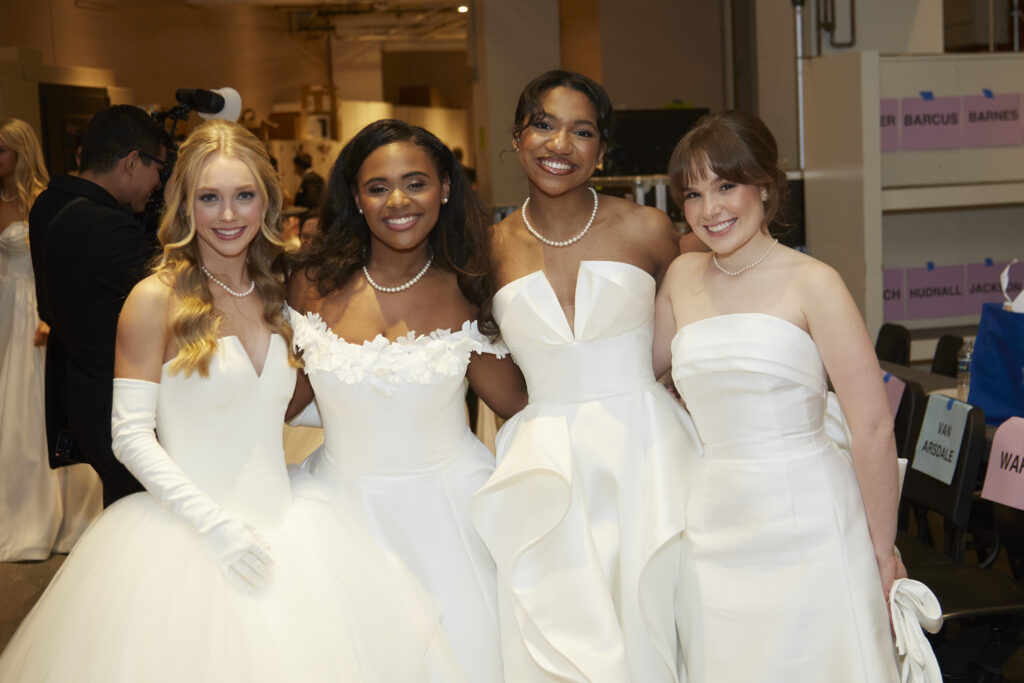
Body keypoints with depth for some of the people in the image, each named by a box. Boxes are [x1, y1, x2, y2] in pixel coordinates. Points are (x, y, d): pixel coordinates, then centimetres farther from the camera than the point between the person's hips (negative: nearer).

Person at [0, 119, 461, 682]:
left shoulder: (273, 295, 8)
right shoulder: (157, 298, -9)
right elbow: (131, 434, -11)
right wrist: (215, 523, -17)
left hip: (284, 524, 5)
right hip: (190, 535, -5)